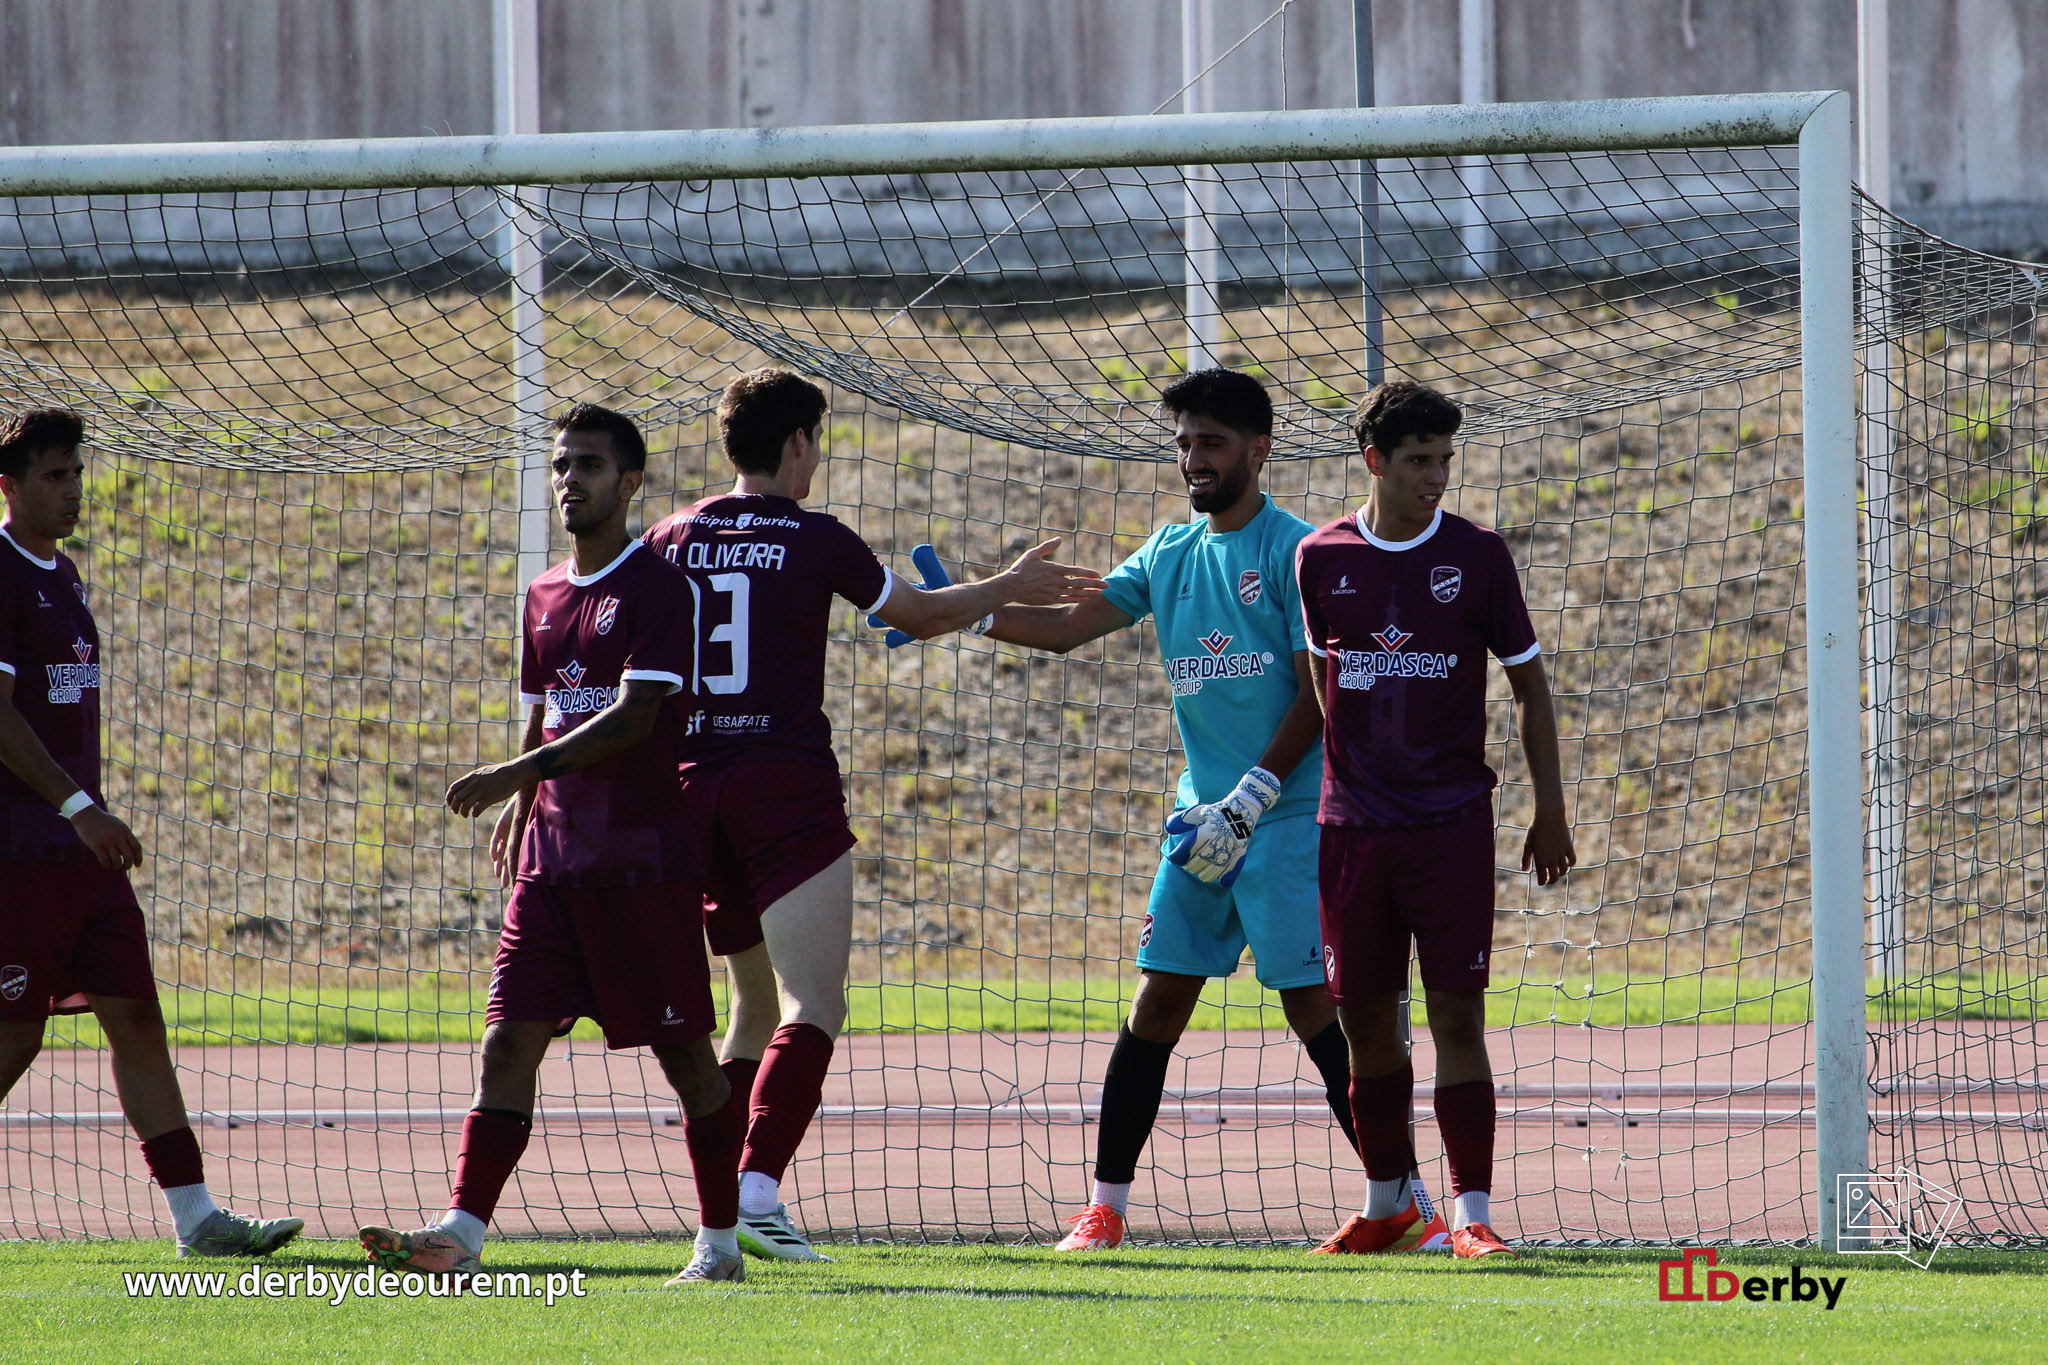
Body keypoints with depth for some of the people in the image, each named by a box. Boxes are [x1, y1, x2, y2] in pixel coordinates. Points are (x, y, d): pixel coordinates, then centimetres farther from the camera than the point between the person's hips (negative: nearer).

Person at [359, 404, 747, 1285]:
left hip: (643, 861, -7)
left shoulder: (656, 586, -7)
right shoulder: (545, 596, 16)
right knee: (508, 1040, -4)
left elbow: (635, 715, -18)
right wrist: (520, 818, 18)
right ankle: (460, 1235, -11)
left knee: (684, 1050, 0)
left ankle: (721, 1241, 10)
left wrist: (520, 772, -23)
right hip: (553, 862, 7)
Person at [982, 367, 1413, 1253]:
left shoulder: (1294, 551, -6)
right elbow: (1069, 625, 13)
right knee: (1155, 1007, 4)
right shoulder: (1170, 555, 14)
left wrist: (1253, 798, -16)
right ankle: (1106, 1206, 9)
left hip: (1287, 816, -6)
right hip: (1202, 818, 6)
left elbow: (1317, 695, -10)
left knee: (1312, 1006, -10)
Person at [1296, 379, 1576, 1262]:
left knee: (1456, 1014, -8)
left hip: (1452, 823, -2)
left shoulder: (1477, 556, -1)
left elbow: (1528, 683, 6)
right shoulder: (1322, 558, 4)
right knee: (1364, 1016, 6)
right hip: (1351, 824, 2)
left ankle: (1471, 1215, -9)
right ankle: (1388, 1201, 21)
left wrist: (1550, 810, 4)